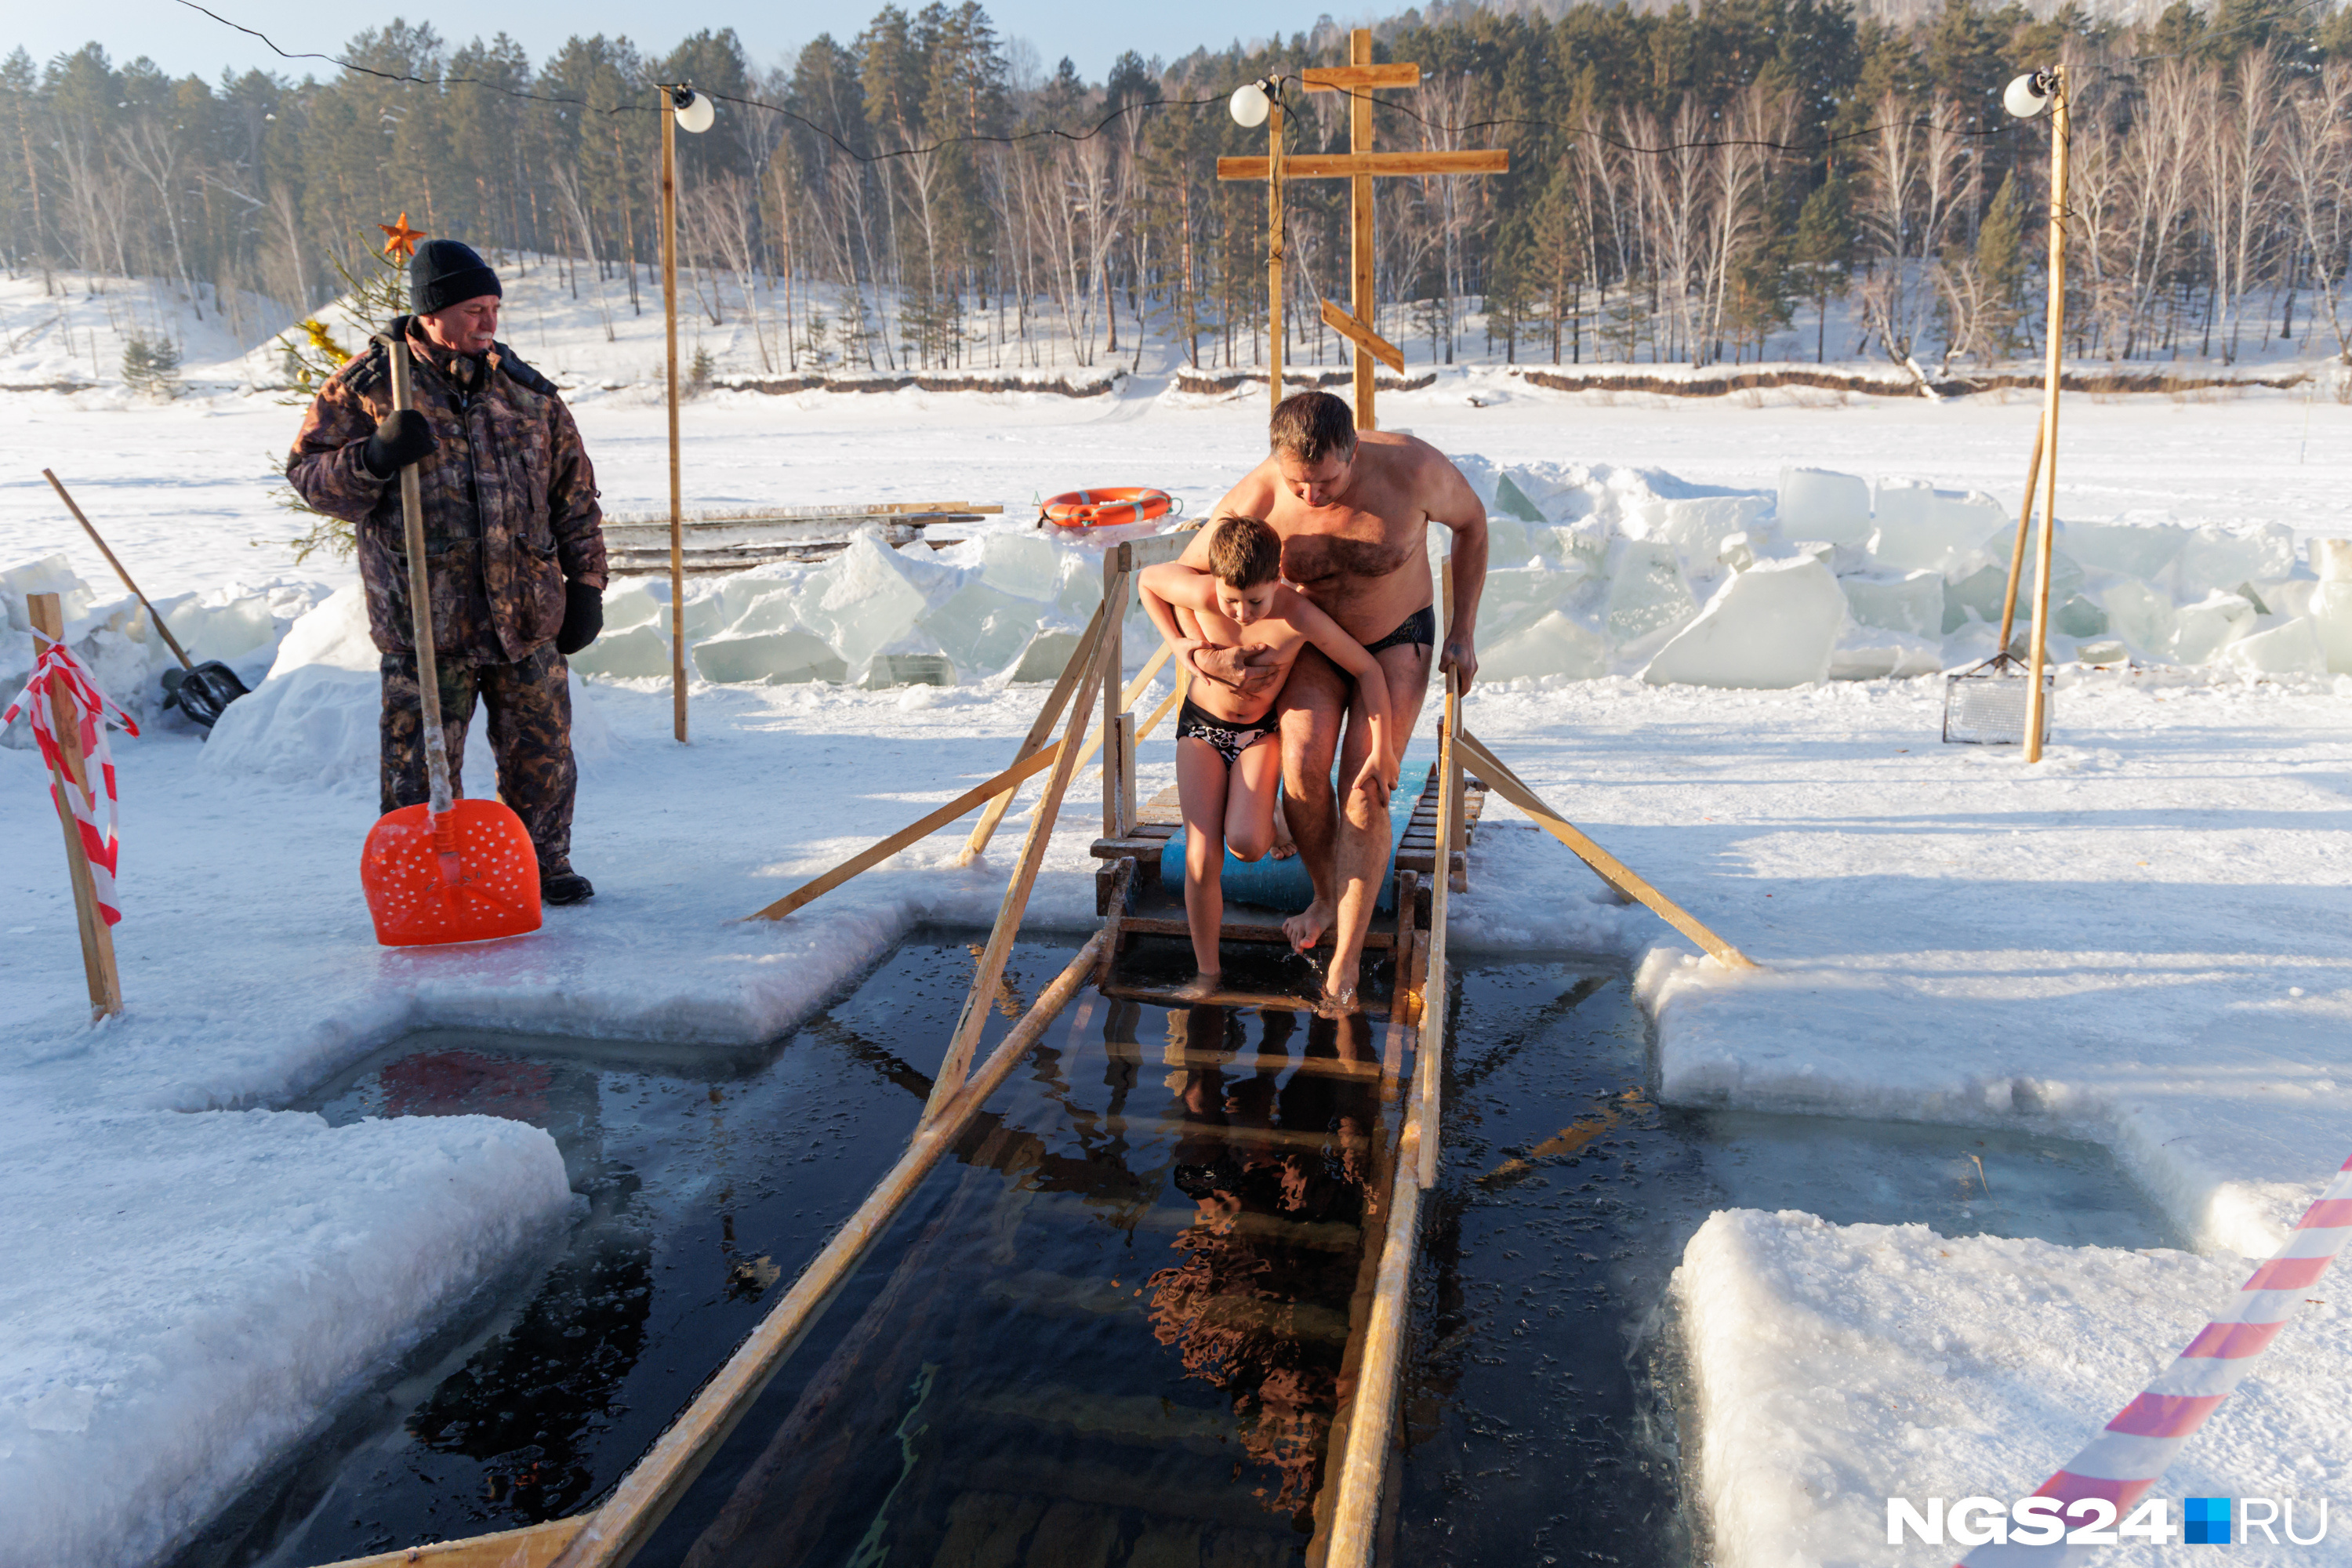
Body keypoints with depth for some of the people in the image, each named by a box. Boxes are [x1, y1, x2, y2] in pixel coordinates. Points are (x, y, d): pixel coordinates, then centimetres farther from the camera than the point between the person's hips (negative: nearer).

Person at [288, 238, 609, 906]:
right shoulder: (366, 386, 0)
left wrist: (585, 584, 10)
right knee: (421, 758, 4)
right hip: (425, 619, -3)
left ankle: (543, 863, 26)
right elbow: (307, 473, 0)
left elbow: (575, 492, 14)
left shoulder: (525, 390, 9)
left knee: (541, 748, 9)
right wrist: (374, 458, -20)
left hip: (528, 614, 3)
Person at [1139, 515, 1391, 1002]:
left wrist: (1380, 753, -20)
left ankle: (1266, 818, 12)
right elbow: (1147, 578, -3)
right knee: (1201, 861, -11)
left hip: (1260, 733, -1)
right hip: (1202, 726, 1)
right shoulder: (1200, 593, -25)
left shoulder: (1300, 616, -29)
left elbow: (1369, 670, -20)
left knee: (1245, 844, -26)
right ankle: (1207, 971, 9)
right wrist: (1177, 642, -13)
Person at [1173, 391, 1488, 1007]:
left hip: (1396, 639, -1)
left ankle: (1345, 962, -8)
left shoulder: (1411, 467, -30)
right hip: (1312, 639, 1)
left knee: (1364, 789, -17)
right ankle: (1327, 897, 5)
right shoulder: (1255, 500, -27)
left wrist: (1463, 631, -8)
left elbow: (1471, 519, -7)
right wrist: (1203, 658, -25)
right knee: (1303, 764, -23)